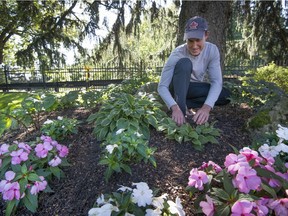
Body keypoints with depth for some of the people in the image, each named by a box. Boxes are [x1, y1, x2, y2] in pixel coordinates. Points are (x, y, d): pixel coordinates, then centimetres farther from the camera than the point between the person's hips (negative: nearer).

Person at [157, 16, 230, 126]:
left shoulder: (212, 50, -19)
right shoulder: (177, 54, -28)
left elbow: (217, 81, -25)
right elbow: (162, 87, -32)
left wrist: (206, 107, -43)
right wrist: (175, 108, -50)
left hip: (193, 89, 4)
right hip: (178, 88, -3)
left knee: (225, 95, -23)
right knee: (184, 63, -33)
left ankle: (184, 104, -15)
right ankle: (181, 108, -32)